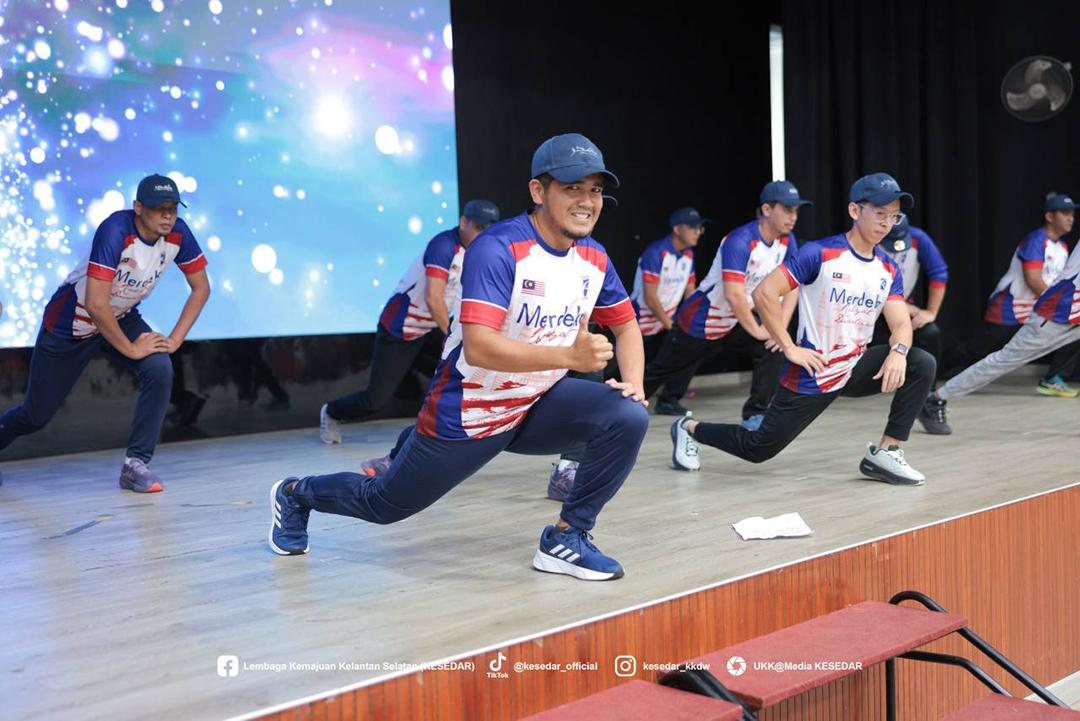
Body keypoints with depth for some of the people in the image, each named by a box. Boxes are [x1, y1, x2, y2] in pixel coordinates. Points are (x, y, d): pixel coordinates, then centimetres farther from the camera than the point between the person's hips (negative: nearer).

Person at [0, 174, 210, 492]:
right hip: (71, 323, -4)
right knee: (36, 415, 7)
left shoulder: (177, 233, -17)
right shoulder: (115, 230, -33)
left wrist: (175, 339, -14)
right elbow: (96, 304, -36)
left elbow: (201, 288, -5)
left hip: (122, 318, 4)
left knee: (160, 369, -24)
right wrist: (130, 348, -26)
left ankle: (136, 464, -13)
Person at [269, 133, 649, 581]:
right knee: (385, 505, 11)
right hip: (468, 415, -5)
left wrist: (633, 382, -7)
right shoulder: (497, 249, -25)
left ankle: (567, 537, -3)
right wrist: (569, 355, -45)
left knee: (629, 416, -18)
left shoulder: (594, 258, -3)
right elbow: (479, 347, -35)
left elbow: (626, 326, 12)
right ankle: (296, 495, 43)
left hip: (537, 407, 6)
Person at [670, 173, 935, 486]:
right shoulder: (819, 254, -16)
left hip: (856, 370, 5)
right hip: (812, 377, -5)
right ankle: (689, 428, 30)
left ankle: (885, 453, -7)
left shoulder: (889, 270, 3)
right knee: (757, 449, 4)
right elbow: (764, 293, -20)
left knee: (922, 364, -15)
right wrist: (790, 349, -20)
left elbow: (901, 322, -4)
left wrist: (898, 351, -27)